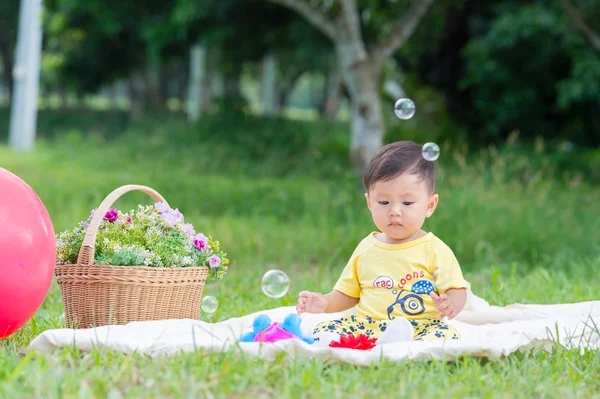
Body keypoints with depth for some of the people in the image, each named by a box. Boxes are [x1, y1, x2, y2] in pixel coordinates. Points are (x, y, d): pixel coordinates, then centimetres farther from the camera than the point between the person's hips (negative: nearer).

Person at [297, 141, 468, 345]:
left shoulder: (434, 250, 1)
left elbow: (456, 290, -2)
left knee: (446, 335, -33)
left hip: (419, 327, -3)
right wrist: (325, 302, 3)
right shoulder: (366, 249, 14)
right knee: (323, 330, -19)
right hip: (366, 326, 4)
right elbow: (348, 294, 23)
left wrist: (451, 304, -25)